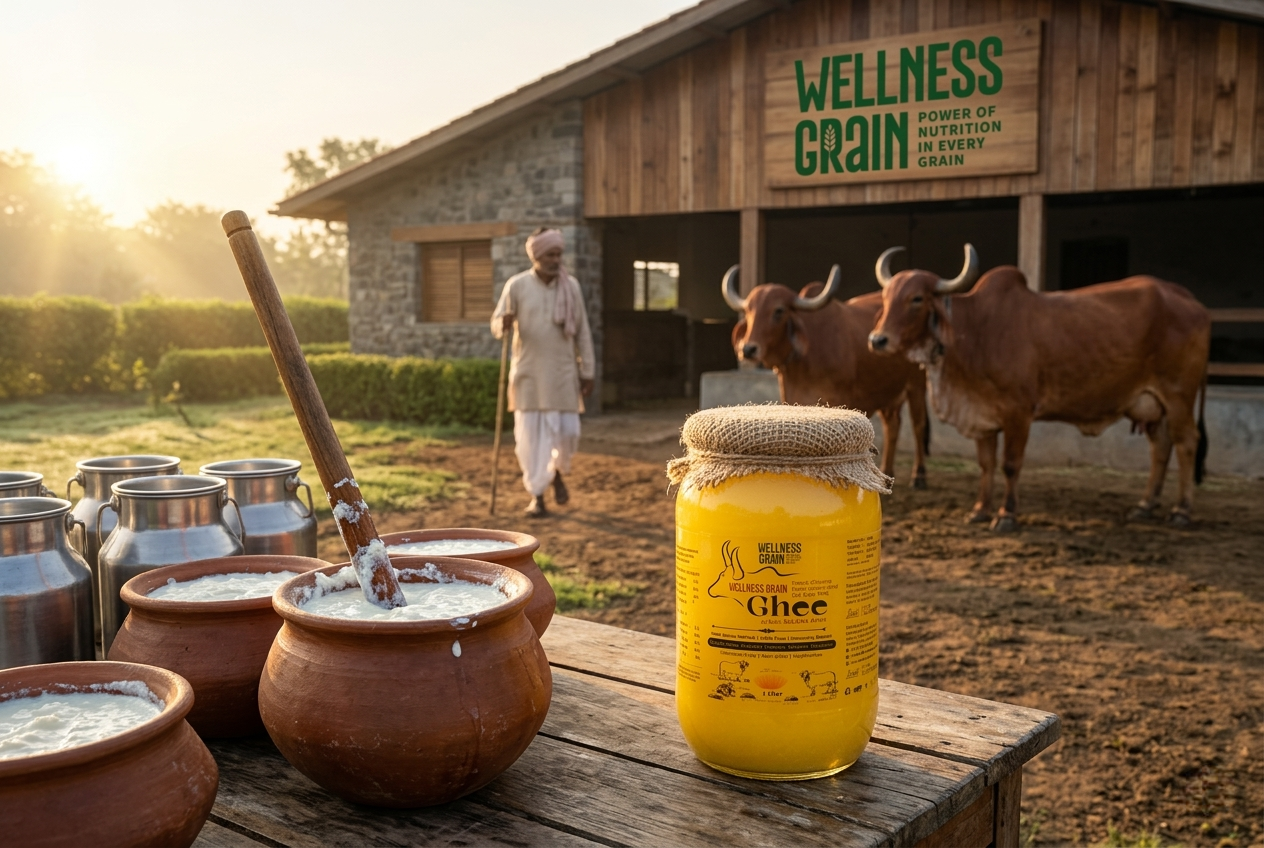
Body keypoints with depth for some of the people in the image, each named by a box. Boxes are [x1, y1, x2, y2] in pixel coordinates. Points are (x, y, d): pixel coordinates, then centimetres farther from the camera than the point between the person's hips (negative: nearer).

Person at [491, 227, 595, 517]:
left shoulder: (571, 286, 3)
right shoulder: (517, 285, -2)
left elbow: (582, 331, 6)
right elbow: (496, 323, -2)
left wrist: (587, 371, 4)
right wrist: (504, 324, -27)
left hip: (563, 373, 1)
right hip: (528, 373, -1)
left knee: (567, 432, -2)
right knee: (530, 435, 0)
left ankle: (556, 472, 30)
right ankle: (537, 496, 12)